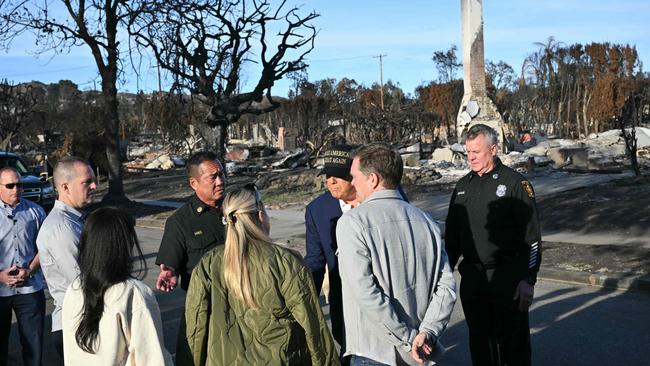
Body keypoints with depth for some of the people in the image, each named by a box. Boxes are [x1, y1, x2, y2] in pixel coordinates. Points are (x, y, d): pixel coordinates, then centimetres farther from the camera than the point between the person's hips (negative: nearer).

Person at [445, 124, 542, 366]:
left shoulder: (515, 183, -7)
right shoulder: (463, 186, 11)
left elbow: (531, 237, -9)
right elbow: (452, 236, 17)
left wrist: (528, 280, -14)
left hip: (508, 281, -5)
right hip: (471, 280, 6)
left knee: (512, 344, 2)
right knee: (479, 342, 14)